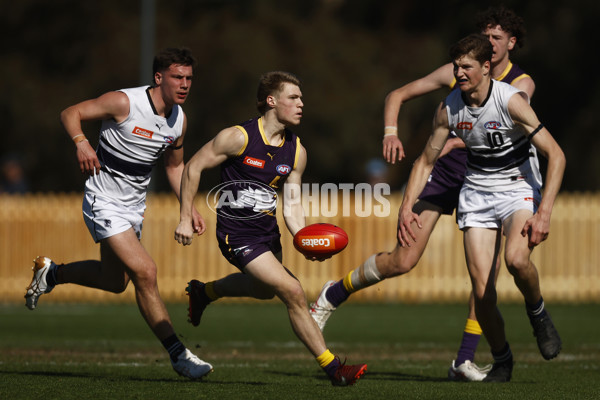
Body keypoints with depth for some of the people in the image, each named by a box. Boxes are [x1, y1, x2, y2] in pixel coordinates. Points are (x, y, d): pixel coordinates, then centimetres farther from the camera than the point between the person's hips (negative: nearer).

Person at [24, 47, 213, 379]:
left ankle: (51, 273, 41)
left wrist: (189, 207, 5)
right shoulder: (124, 102, -20)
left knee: (115, 281, 18)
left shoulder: (179, 119, 1)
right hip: (105, 202, -8)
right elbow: (70, 113, -14)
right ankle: (178, 354, -12)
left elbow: (175, 166, 15)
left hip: (134, 205, 8)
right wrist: (81, 143, -32)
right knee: (145, 273, -17)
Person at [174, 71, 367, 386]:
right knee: (293, 293, -16)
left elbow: (292, 206, 4)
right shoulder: (239, 137, -18)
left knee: (264, 288, 32)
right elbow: (193, 168, -9)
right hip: (237, 234, -8)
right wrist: (186, 219, -11)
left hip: (268, 231, 8)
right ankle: (333, 369, -10)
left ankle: (204, 292, 57)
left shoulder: (296, 151, 1)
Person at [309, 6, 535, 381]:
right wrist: (391, 132, -13)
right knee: (403, 260, -9)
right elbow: (398, 95, 5)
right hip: (443, 172, -1)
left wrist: (457, 141, -38)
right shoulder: (457, 72, -3)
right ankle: (334, 294, 14)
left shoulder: (520, 83, -6)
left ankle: (465, 360, -4)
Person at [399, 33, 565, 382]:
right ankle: (502, 360, 15)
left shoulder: (511, 101, -19)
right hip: (477, 193, 4)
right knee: (482, 291, -9)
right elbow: (426, 160, 9)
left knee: (516, 258, -34)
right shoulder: (449, 108, -5)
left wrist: (544, 212, -29)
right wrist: (407, 206, -5)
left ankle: (538, 314, -3)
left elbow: (556, 155, -21)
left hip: (518, 188, -4)